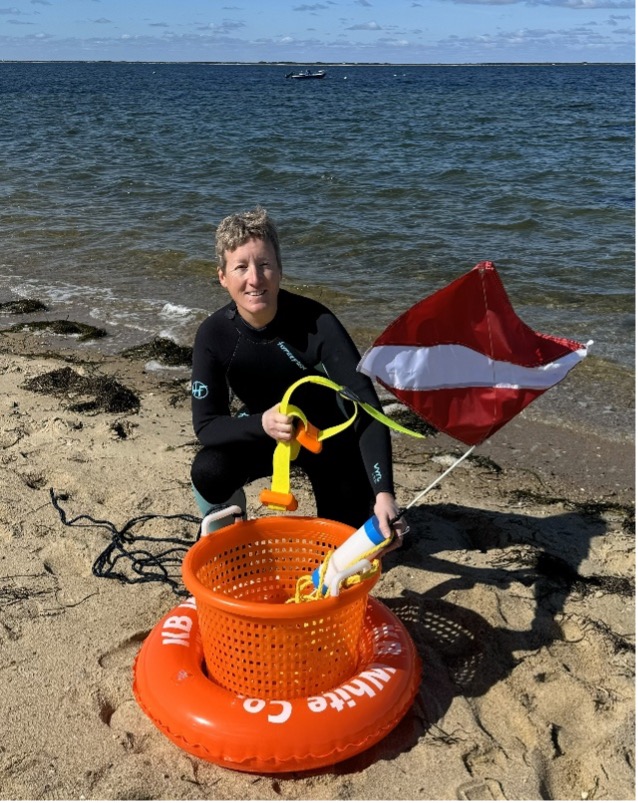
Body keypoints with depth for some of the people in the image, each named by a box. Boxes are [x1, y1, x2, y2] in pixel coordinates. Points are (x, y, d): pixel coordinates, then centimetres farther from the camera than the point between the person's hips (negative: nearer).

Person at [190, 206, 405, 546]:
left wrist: (383, 492, -47)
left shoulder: (315, 322, -31)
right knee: (208, 473, -29)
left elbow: (366, 408, -35)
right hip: (259, 431, 1)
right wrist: (262, 424, -43)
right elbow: (206, 425, -21)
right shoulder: (213, 335, -22)